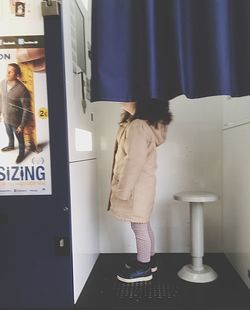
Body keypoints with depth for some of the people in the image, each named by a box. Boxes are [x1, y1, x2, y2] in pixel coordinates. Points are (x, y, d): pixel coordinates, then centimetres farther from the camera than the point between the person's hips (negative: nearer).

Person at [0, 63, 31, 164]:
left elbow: (27, 109, -21)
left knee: (20, 138, 19)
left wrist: (22, 125, -17)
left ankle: (21, 153, 46)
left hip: (16, 121, -6)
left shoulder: (22, 90, -29)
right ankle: (11, 146, 62)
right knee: (9, 135, 32)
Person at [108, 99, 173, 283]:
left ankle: (143, 268, 21)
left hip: (137, 186, -10)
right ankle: (149, 260, 36)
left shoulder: (137, 126, -19)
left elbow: (134, 162, -24)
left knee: (139, 228, 4)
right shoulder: (143, 124, 12)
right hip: (140, 185, 10)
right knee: (144, 225, 20)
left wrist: (123, 190, -19)